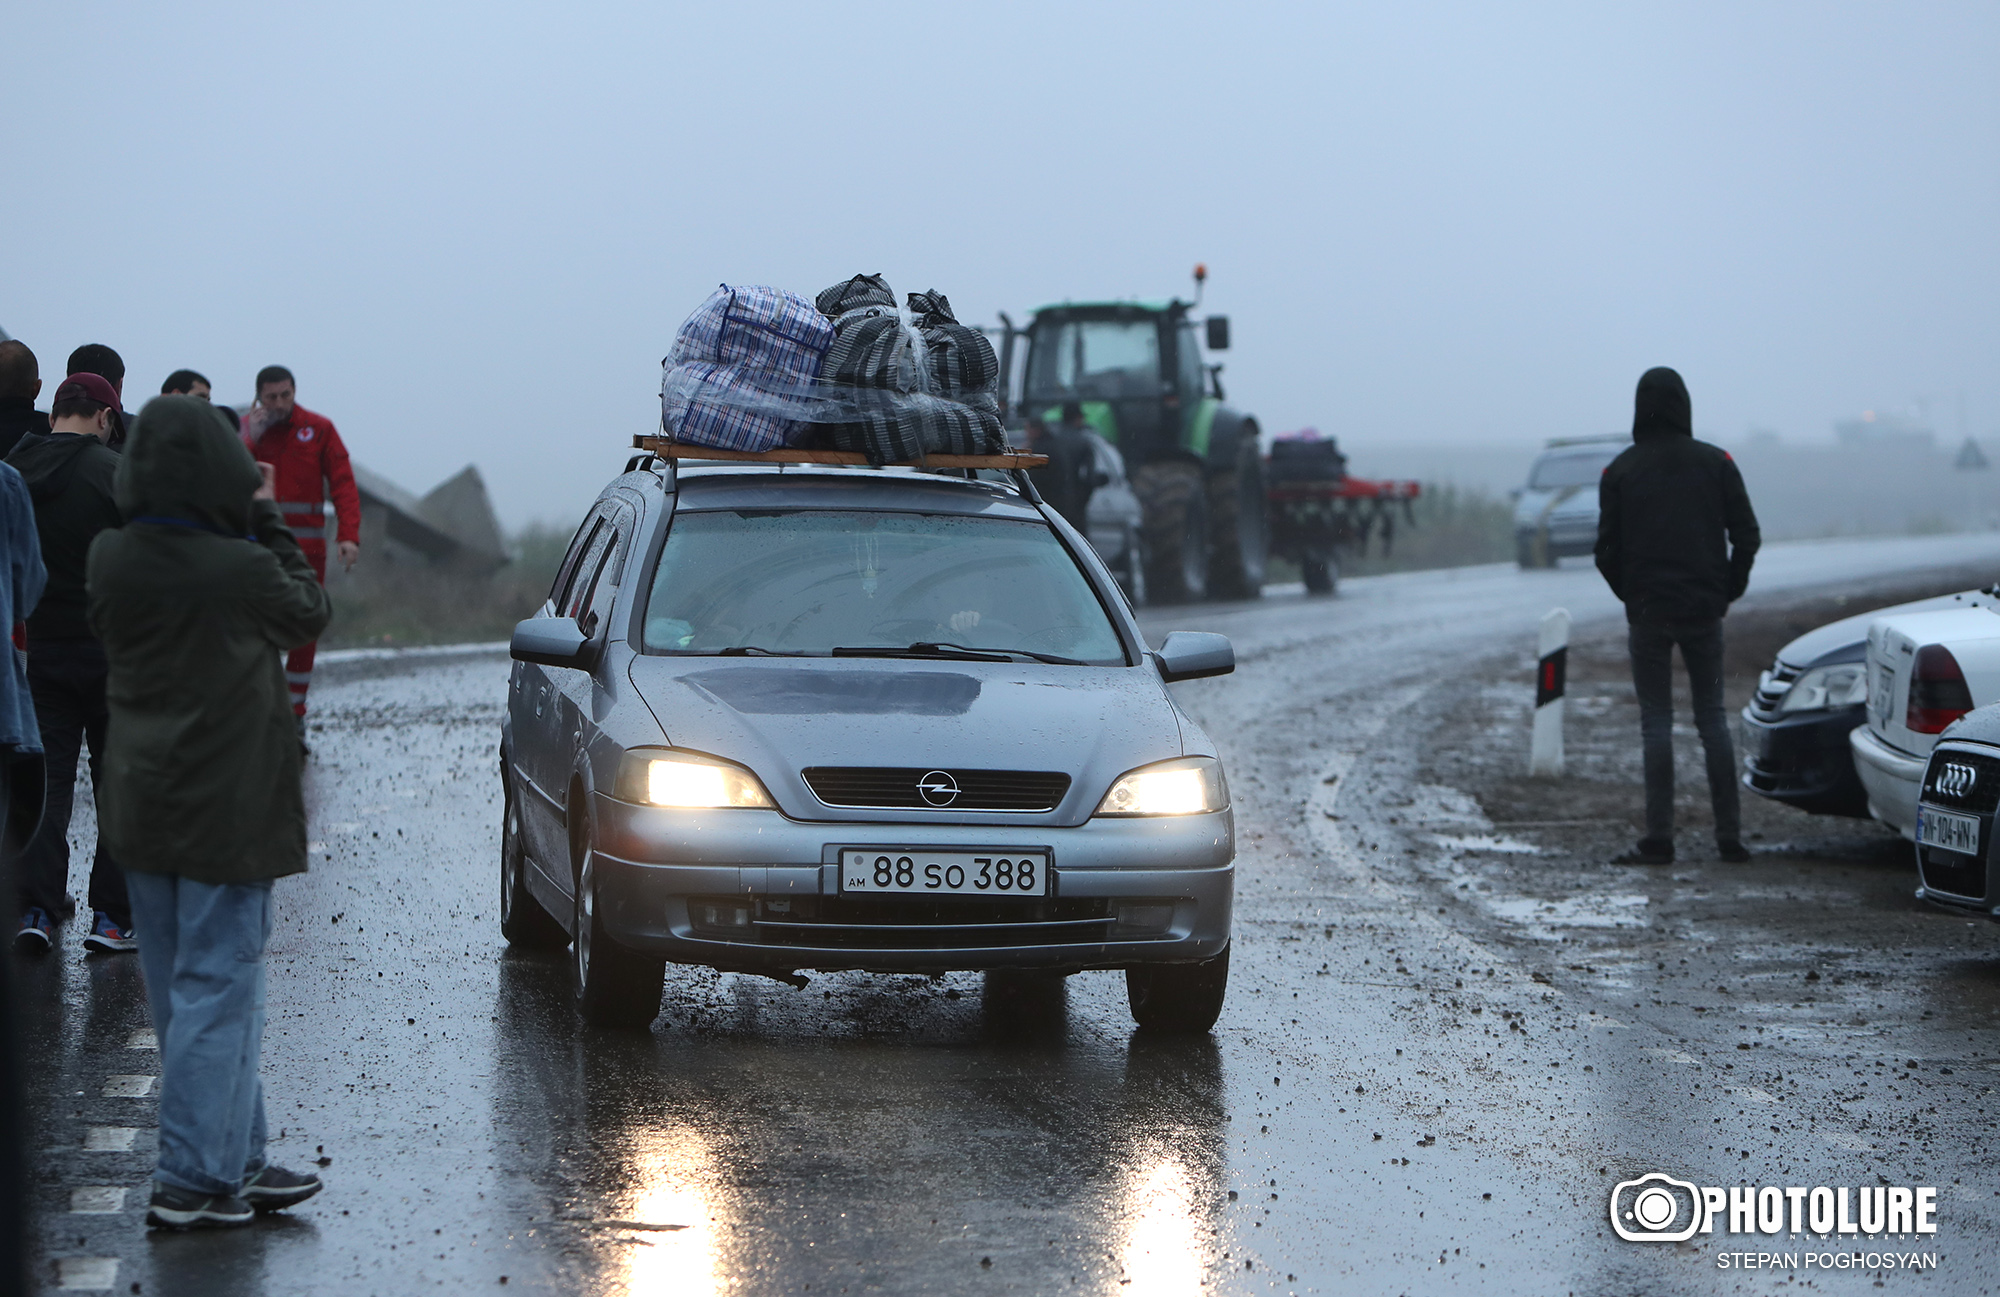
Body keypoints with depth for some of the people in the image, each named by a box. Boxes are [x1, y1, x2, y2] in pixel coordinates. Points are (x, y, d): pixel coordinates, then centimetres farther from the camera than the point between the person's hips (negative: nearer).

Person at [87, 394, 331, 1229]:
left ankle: (236, 1161, 21)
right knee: (217, 989, 0)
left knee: (179, 993, 13)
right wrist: (266, 523, 6)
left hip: (141, 808, 6)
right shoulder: (240, 570, -19)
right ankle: (191, 1178, 0)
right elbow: (309, 612, -1)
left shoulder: (111, 560, -5)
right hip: (228, 813, -6)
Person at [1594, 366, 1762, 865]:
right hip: (1704, 611, 2)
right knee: (1712, 717, 8)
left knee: (1656, 721, 1)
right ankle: (1729, 836, 5)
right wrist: (1726, 594, 11)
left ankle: (1659, 839, -3)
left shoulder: (1621, 470, -2)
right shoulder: (1715, 464, 2)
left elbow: (1607, 550, -2)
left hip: (1648, 613, -2)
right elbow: (1746, 537, 2)